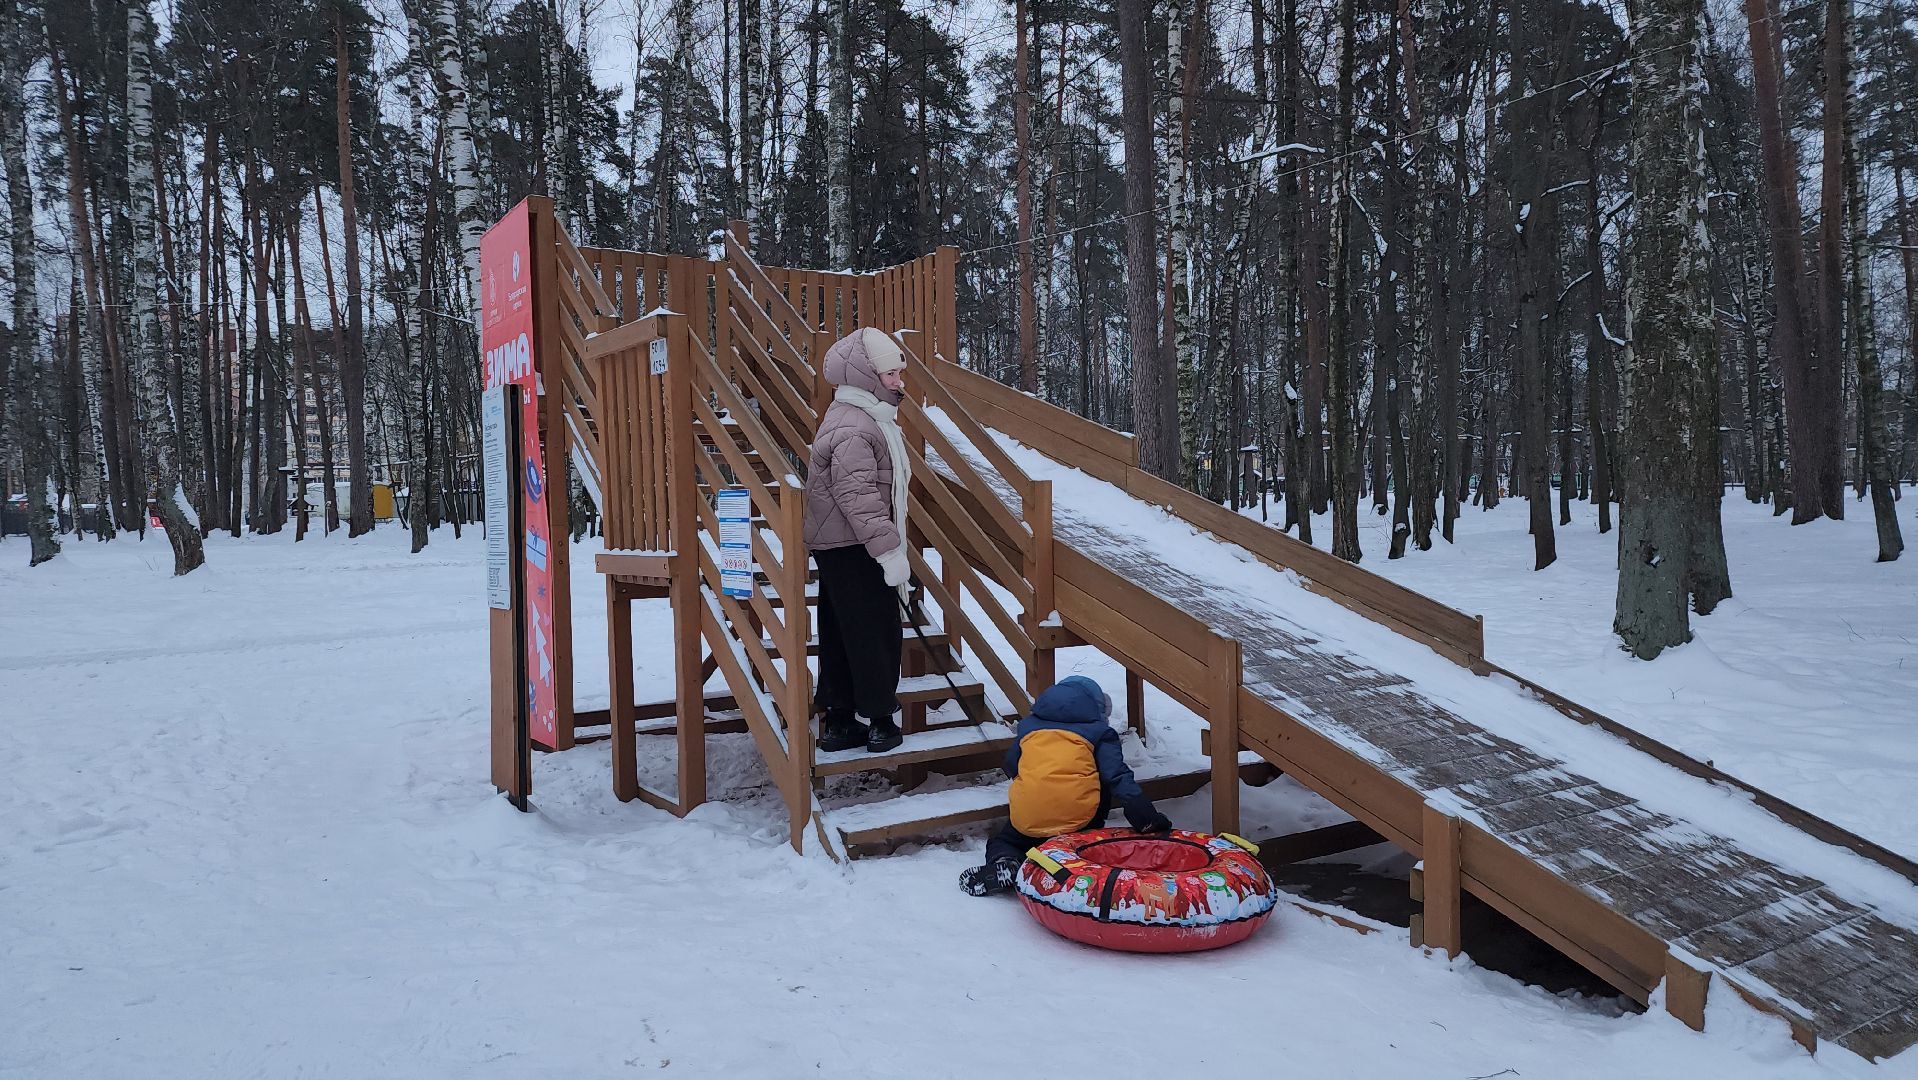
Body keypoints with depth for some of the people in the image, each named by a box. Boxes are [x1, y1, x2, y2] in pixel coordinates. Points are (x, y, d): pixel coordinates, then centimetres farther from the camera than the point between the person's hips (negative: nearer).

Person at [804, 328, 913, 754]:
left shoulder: (867, 417, 16)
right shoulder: (852, 427, -19)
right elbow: (858, 497, -26)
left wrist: (889, 545, 25)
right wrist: (889, 551, -26)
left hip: (840, 547, 11)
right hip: (853, 549, -11)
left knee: (841, 635, 13)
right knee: (876, 632, -1)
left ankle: (838, 722, 21)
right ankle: (879, 720, 9)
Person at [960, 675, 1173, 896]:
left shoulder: (1029, 725, 21)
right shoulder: (1099, 732, 12)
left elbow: (1011, 767, 28)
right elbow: (1117, 776, 0)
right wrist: (1148, 819, -3)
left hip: (1027, 817, 1)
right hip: (1078, 816, -1)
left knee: (1001, 842, 28)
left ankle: (1004, 862, -6)